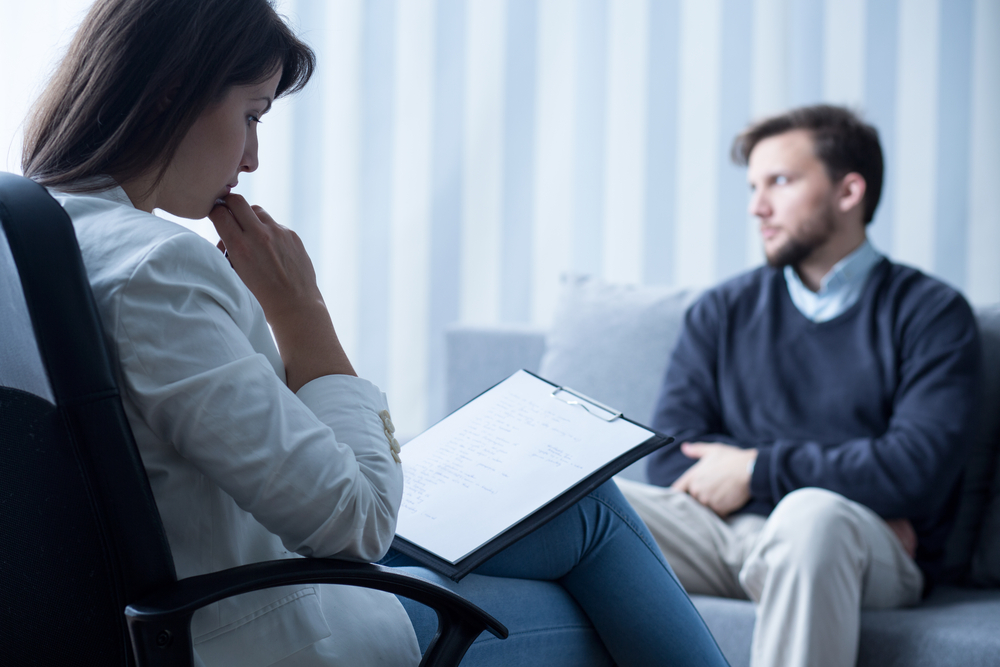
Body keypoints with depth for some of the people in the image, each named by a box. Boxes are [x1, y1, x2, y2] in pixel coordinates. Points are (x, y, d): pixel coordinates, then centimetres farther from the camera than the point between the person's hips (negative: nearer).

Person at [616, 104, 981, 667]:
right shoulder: (723, 311, 19)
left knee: (811, 516, -39)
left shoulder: (931, 314, 7)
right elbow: (673, 462, 4)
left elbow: (917, 472, -8)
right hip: (724, 534, 4)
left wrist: (758, 470, -5)